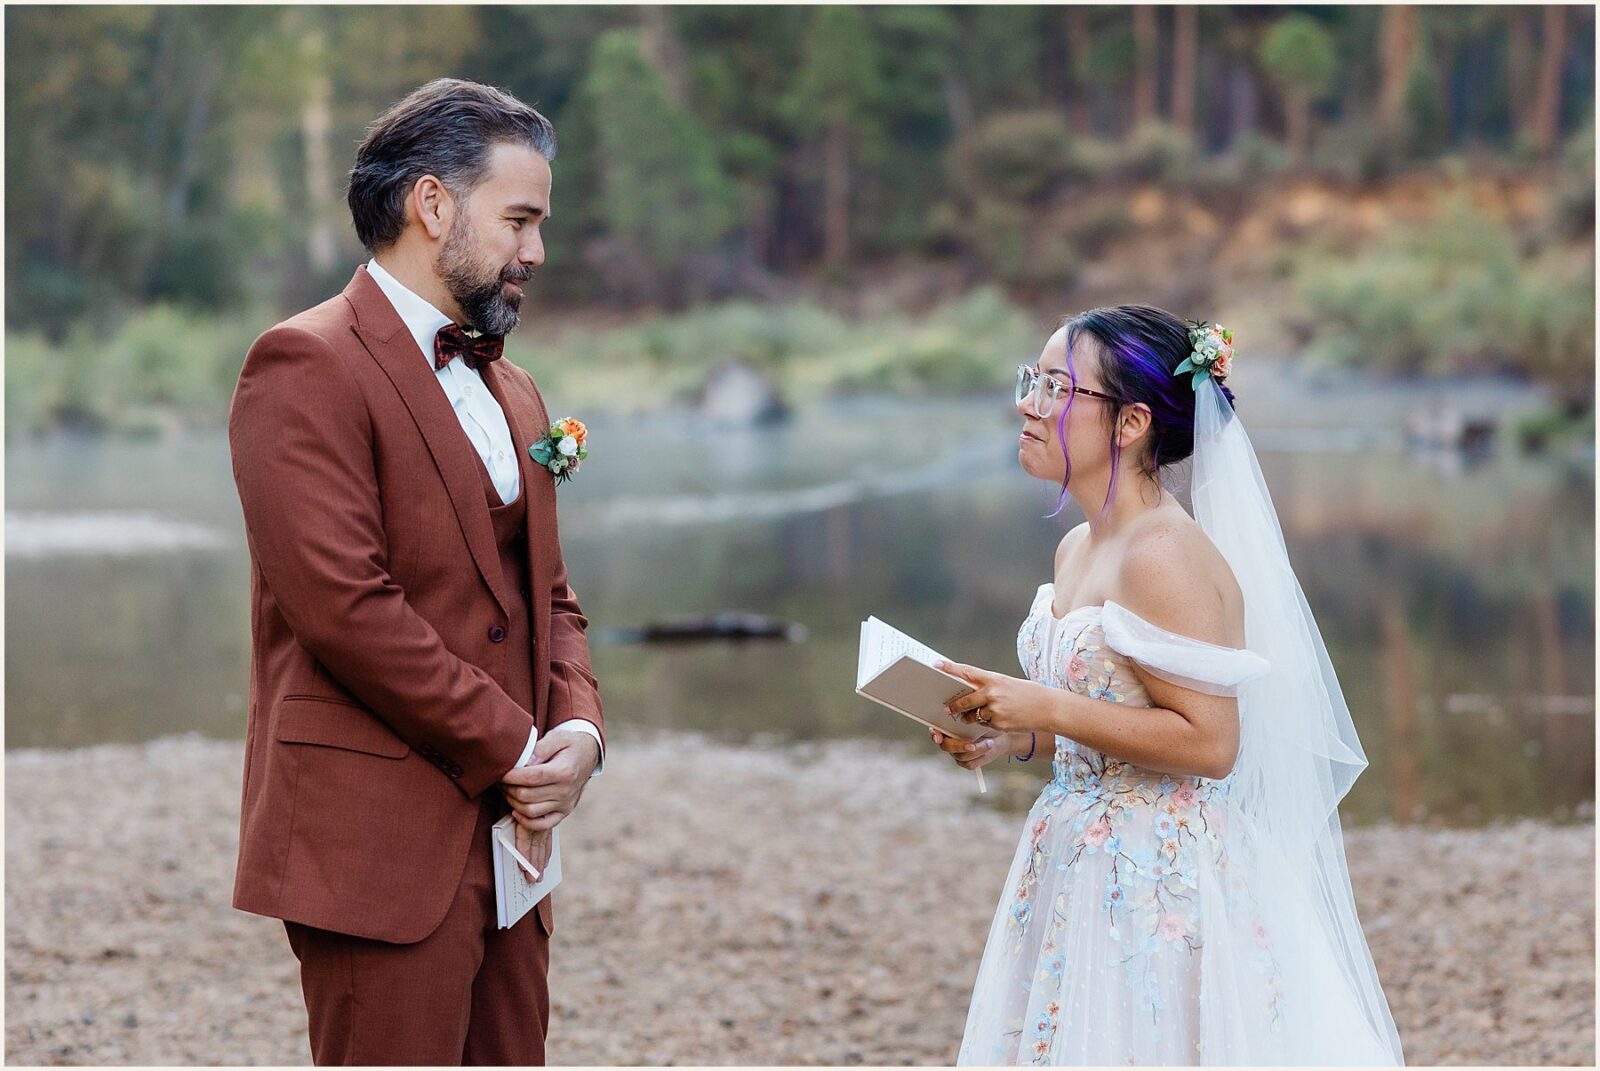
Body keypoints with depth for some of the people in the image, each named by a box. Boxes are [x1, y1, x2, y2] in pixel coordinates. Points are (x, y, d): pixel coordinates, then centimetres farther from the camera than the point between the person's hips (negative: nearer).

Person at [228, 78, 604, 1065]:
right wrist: (515, 750, -12)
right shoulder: (309, 368, -9)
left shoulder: (512, 391, 20)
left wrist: (579, 729, 0)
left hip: (506, 831, 8)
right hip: (382, 846, -8)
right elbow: (347, 606, -18)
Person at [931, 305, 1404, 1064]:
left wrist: (1048, 709, -22)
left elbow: (1209, 742, -22)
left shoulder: (1167, 558, -17)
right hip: (1078, 872, 9)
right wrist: (1013, 739, 5)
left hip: (1159, 881, -9)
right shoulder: (1078, 548, 11)